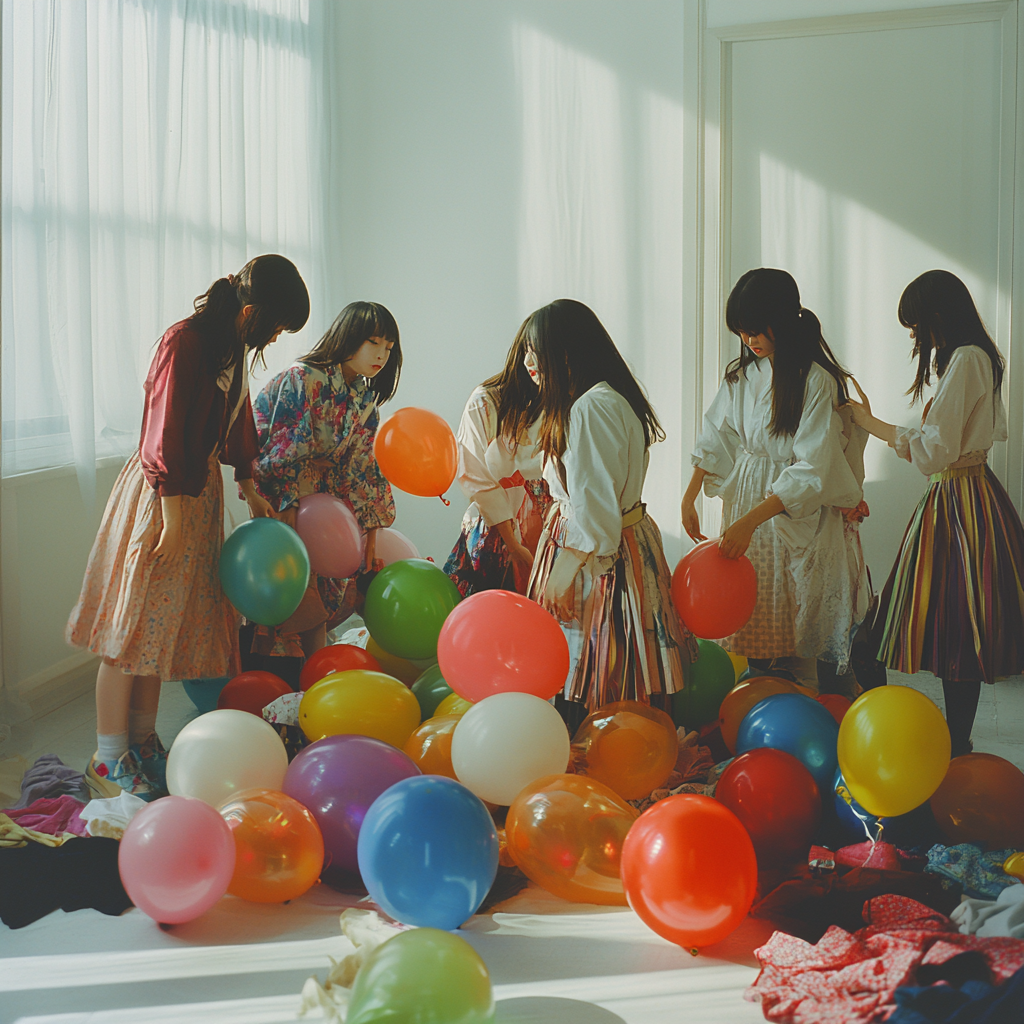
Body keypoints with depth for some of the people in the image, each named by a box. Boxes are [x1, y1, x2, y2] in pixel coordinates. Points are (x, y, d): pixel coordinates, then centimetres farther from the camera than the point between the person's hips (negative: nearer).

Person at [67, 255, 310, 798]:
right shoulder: (186, 342, -20)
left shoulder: (232, 347, 8)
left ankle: (142, 741, 23)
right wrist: (173, 519, -20)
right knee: (134, 627, -2)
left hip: (200, 488, 9)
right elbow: (167, 440, -21)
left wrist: (249, 487, 22)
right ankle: (108, 760, 6)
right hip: (163, 495, -9)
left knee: (164, 625, 13)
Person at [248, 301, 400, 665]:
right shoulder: (302, 380, -18)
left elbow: (365, 465, 5)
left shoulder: (364, 400, 6)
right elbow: (284, 451, -20)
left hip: (319, 496, 7)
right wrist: (287, 507, -21)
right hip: (275, 496, -7)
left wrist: (372, 527, 1)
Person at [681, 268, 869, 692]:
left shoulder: (817, 381, -18)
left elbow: (812, 470, -23)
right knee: (754, 619, 11)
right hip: (747, 501, 6)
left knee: (805, 623, 0)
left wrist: (750, 521, -27)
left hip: (801, 515, -6)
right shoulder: (743, 372, 3)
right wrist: (689, 497, 4)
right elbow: (716, 437, 12)